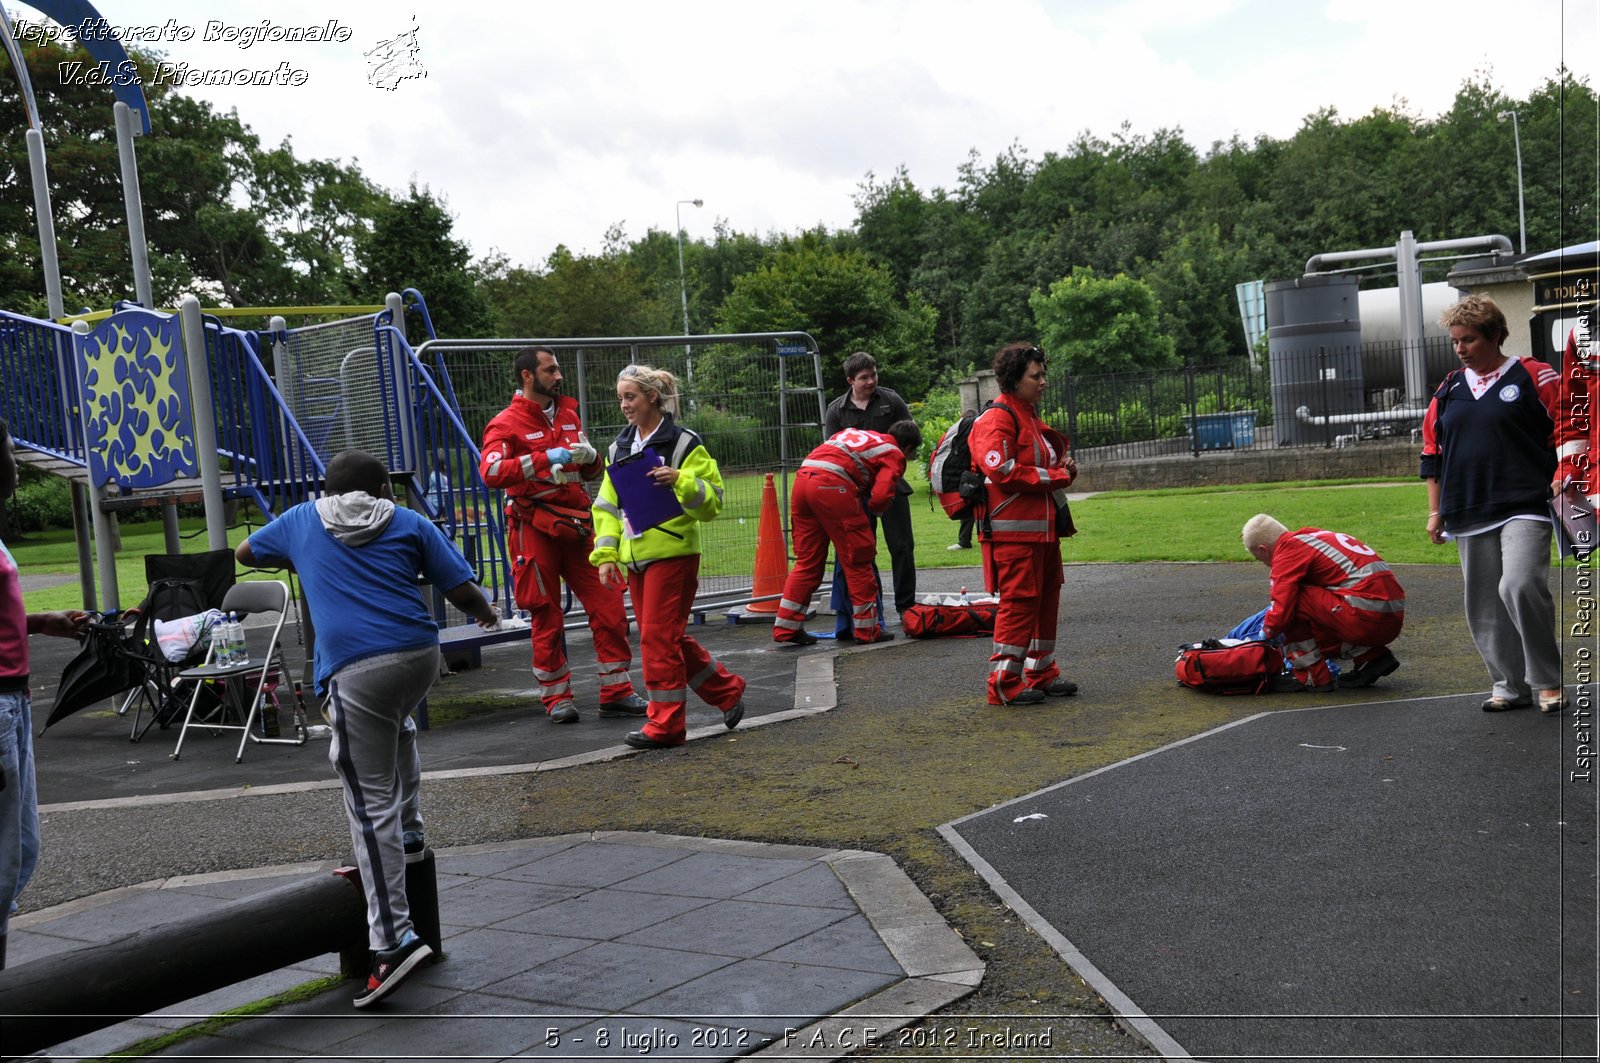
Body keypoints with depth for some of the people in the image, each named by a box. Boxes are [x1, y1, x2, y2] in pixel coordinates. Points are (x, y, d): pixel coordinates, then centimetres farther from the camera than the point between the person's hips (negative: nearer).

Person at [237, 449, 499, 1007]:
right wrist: (486, 613, 31)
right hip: (421, 653, 3)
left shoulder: (301, 520, 19)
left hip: (356, 668, -3)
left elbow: (245, 553, 36)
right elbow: (462, 590, 9)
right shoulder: (409, 523, 16)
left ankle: (394, 937, -8)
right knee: (397, 726, 38)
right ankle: (409, 835, 35)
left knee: (371, 803, -3)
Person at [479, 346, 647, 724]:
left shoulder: (568, 414, 15)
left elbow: (591, 472, 24)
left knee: (609, 606, 0)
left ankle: (617, 692, 10)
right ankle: (557, 698, 14)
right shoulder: (506, 424, -5)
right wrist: (544, 458, -27)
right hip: (534, 530, -5)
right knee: (547, 618, 2)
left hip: (576, 523, 5)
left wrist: (590, 457, -1)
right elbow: (491, 473, -23)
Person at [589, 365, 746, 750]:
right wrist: (606, 554, 5)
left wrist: (680, 481, -25)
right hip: (634, 558, 7)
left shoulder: (683, 443, -6)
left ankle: (665, 724, 0)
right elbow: (607, 505, 15)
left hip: (672, 555, -7)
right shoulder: (620, 447, 14)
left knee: (658, 638, -8)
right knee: (670, 639, 11)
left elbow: (712, 500, -8)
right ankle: (728, 690, 28)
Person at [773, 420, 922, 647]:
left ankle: (786, 629, 15)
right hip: (833, 485, -7)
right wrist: (869, 505, 18)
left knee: (807, 560, 15)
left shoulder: (854, 433, 32)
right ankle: (867, 629, 11)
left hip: (802, 477, 7)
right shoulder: (894, 454, 10)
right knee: (858, 560, 6)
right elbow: (880, 498, -5)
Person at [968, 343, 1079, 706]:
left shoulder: (1030, 416, 20)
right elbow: (1002, 471, -23)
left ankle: (1042, 672, 25)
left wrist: (1064, 466, 9)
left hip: (1043, 528, 10)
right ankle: (1004, 684, -2)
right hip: (1014, 531, -10)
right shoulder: (997, 418, -13)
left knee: (1046, 599, 14)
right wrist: (1055, 476, -15)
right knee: (1019, 603, -8)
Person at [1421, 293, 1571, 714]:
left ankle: (1548, 681, -6)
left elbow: (1565, 439, 1)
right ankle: (1509, 686, 19)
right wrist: (1435, 511, 16)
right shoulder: (1448, 389, 13)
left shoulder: (1533, 377, -1)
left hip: (1523, 508, -6)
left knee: (1519, 587, -22)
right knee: (1484, 605, 6)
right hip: (1468, 516, 6)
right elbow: (1432, 452, 19)